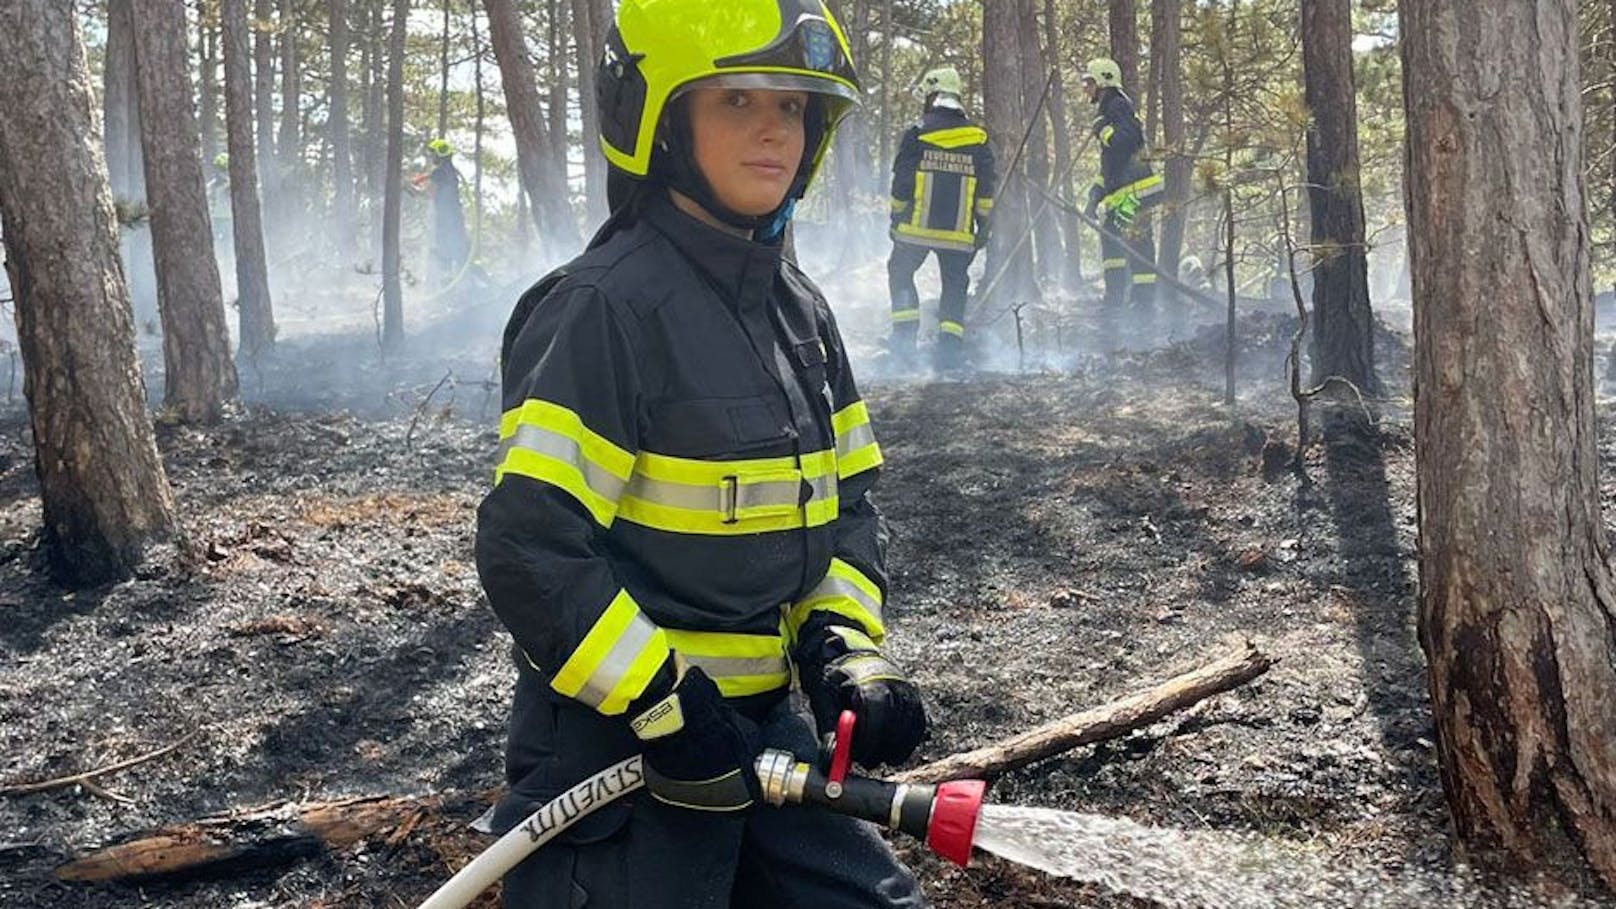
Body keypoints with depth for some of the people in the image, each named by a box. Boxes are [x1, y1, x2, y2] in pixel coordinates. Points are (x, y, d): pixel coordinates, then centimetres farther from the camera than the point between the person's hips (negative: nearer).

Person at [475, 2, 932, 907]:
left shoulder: (799, 308, 8)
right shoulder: (606, 309, -18)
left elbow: (846, 503, 13)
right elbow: (531, 553, -23)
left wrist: (846, 648, -3)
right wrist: (668, 708, -21)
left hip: (765, 723, 8)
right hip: (620, 746, -8)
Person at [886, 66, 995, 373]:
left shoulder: (917, 135, -4)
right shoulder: (978, 139, 5)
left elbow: (901, 184, -2)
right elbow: (986, 190, 7)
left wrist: (896, 219, 9)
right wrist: (984, 227, 14)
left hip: (917, 226, -2)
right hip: (959, 231, 2)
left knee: (900, 273, 15)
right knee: (954, 285, 9)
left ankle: (905, 333, 5)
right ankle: (949, 349, 3)